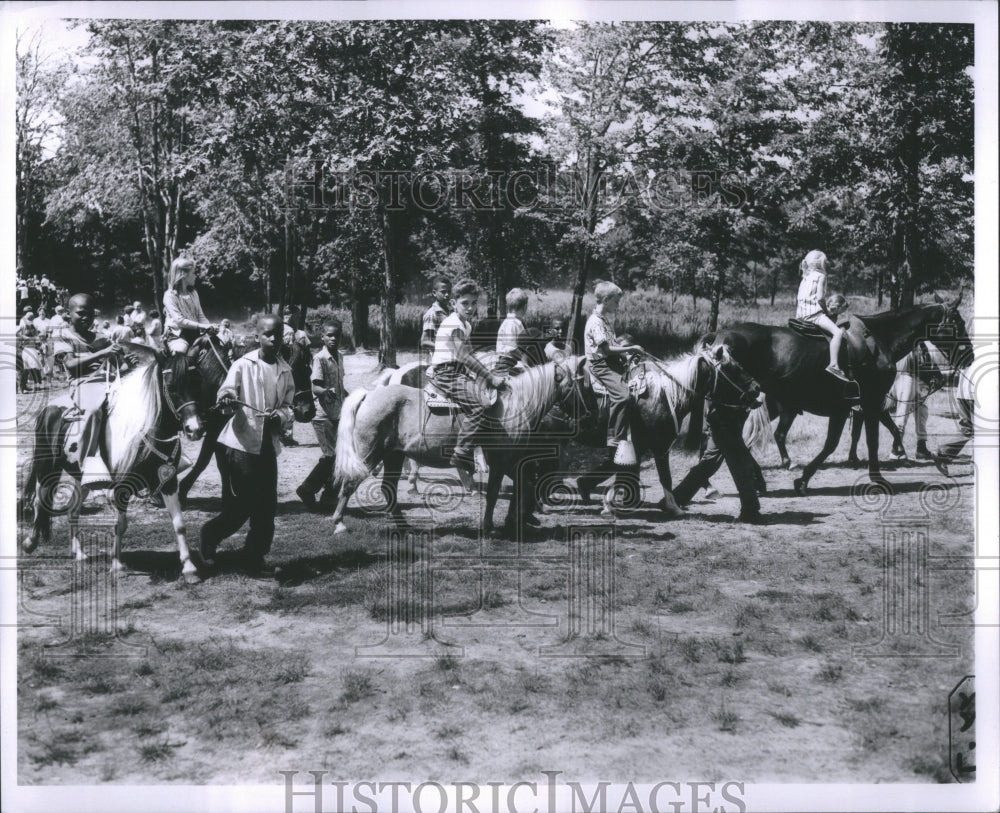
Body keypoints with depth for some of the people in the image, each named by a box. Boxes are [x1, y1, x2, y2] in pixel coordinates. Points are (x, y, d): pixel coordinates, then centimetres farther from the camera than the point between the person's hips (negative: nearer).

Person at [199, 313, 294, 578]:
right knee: (239, 506, -4)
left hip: (268, 445, 5)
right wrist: (226, 399, -39)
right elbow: (227, 390, -15)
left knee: (267, 506, 4)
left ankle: (255, 560, 16)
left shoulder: (285, 371, 10)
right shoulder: (243, 365, -4)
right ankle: (209, 536, 22)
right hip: (240, 443, -5)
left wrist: (280, 416, -7)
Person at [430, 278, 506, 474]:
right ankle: (461, 454, -28)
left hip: (457, 372, 10)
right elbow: (465, 357, -21)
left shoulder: (466, 324, 16)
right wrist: (490, 378, -20)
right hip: (447, 374, -10)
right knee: (479, 405, -25)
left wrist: (487, 374, 11)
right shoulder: (453, 324, -15)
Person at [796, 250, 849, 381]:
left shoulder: (805, 278, 19)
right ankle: (833, 365, -32)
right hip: (814, 312, -9)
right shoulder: (820, 276, -4)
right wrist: (827, 310, 2)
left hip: (802, 314, 9)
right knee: (838, 332, -20)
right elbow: (819, 297, -11)